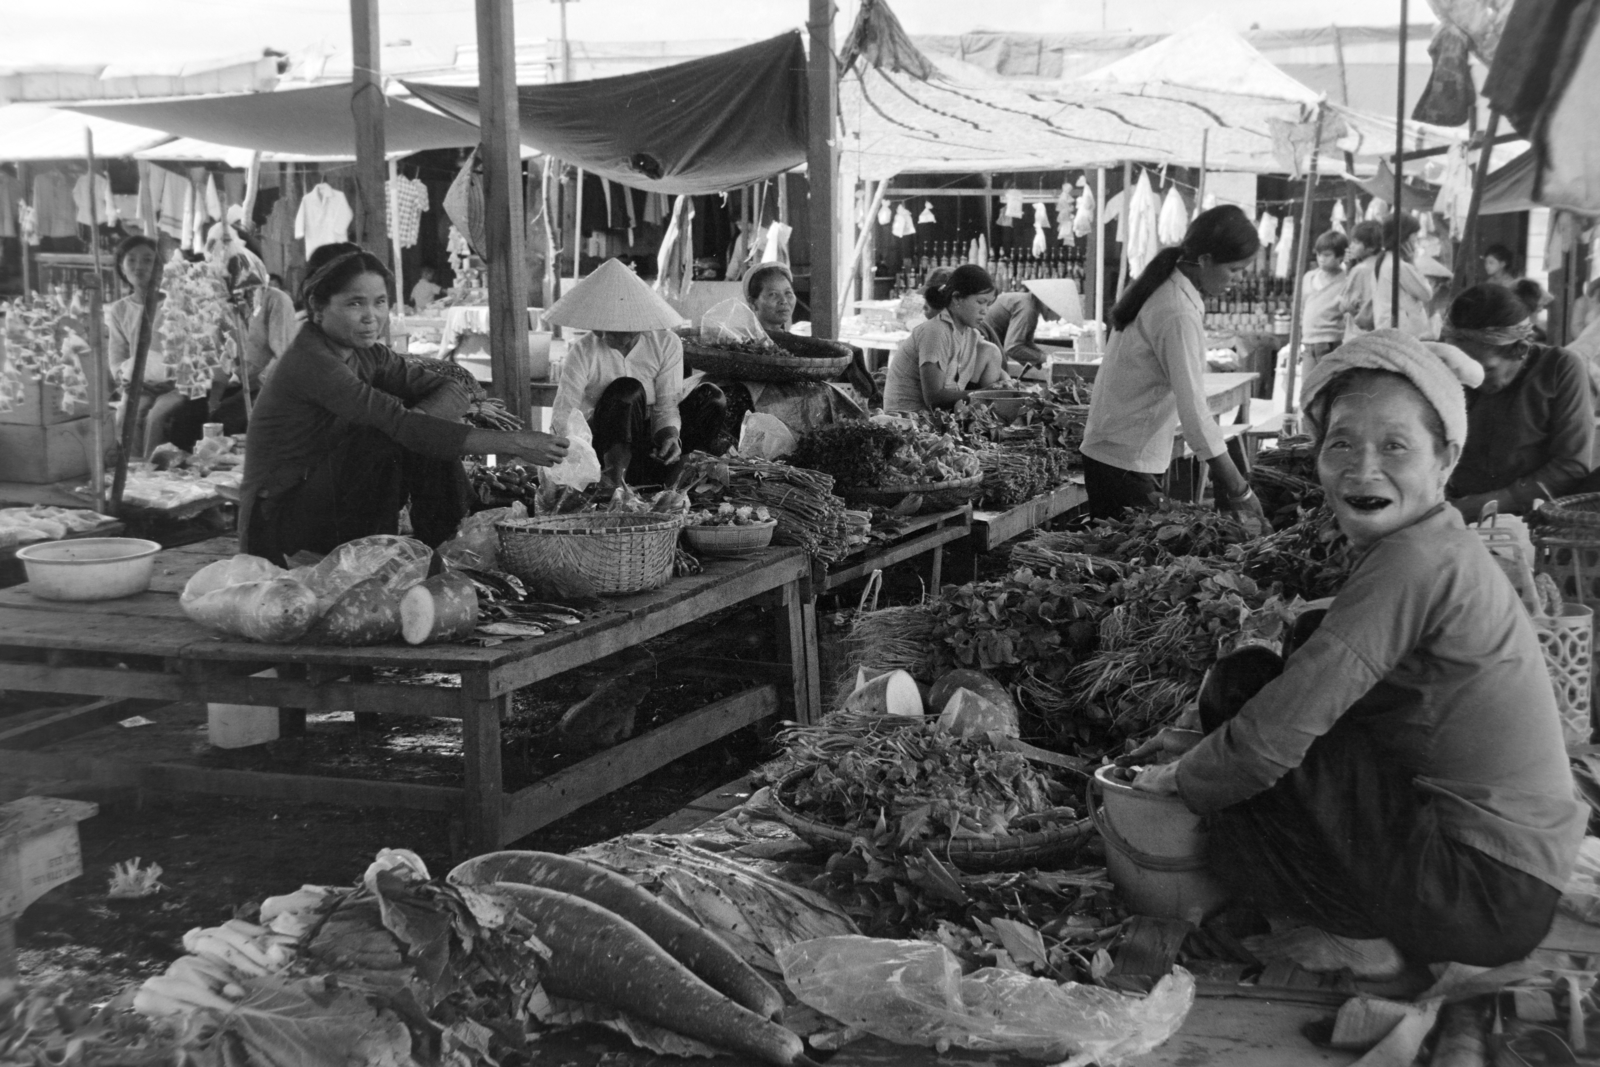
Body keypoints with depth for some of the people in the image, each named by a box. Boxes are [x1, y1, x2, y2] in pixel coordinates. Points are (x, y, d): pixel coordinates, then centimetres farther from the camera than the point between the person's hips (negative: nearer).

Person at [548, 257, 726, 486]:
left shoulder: (666, 344, -6)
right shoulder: (583, 352, -13)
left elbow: (666, 405, -8)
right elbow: (562, 416, -21)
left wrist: (670, 436, -32)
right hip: (605, 440, -3)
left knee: (711, 395, -16)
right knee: (627, 390, -32)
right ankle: (615, 470, -43)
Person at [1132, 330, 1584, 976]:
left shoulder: (1415, 561, -20)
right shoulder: (1442, 547, 9)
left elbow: (1270, 739, -21)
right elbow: (1317, 694, 17)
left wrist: (1181, 779, -4)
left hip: (1486, 897, -10)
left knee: (1239, 685, -10)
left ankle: (1361, 940, -2)